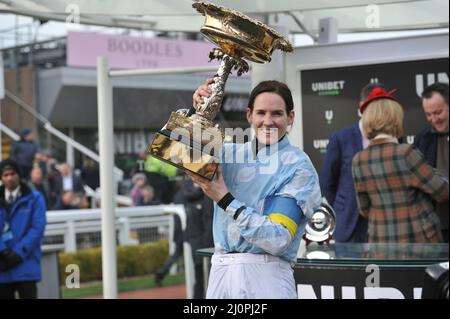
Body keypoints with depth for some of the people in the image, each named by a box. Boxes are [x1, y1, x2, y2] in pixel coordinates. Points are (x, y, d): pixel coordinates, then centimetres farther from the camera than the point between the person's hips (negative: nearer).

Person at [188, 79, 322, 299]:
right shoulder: (231, 153, 12)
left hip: (266, 275, -4)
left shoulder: (299, 167, -5)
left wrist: (226, 200, -13)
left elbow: (278, 239, -13)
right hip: (220, 271, 4)